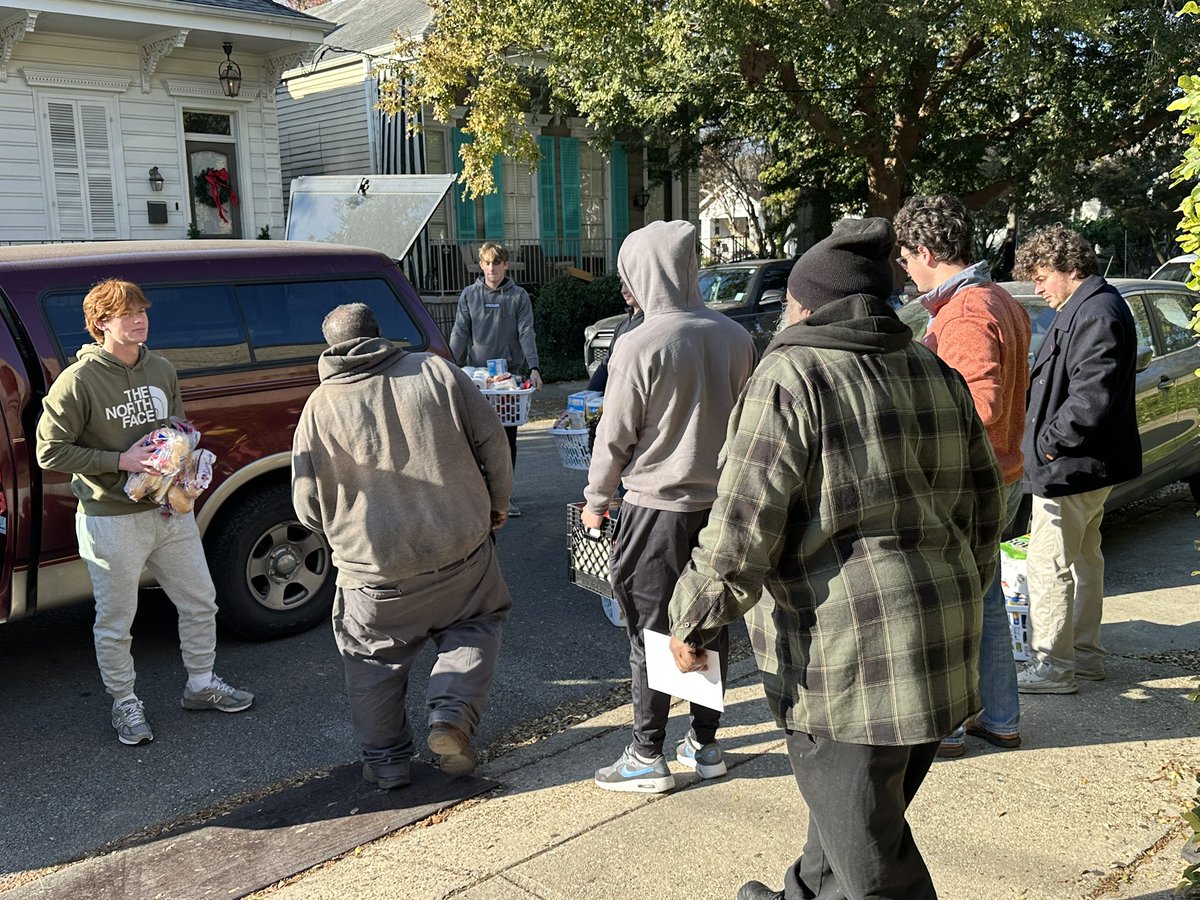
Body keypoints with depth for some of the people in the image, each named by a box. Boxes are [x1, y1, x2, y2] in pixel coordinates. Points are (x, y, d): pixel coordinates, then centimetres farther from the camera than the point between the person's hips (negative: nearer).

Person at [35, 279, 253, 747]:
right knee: (115, 622, 8)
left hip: (171, 512, 6)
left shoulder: (162, 369, 4)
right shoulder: (79, 381, -15)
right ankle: (124, 704, 29)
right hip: (112, 520, -6)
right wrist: (121, 461, -20)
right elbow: (50, 451, -13)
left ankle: (201, 685, 35)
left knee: (200, 602, 15)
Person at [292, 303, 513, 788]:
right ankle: (451, 716, 7)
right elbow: (492, 440, 1)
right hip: (460, 548, 1)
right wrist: (497, 503, 15)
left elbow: (308, 506, 1)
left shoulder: (320, 406, -3)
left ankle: (386, 761, 25)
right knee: (477, 625, 23)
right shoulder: (436, 370, -3)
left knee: (374, 660, 18)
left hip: (374, 567, 0)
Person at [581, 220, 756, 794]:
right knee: (711, 625, 15)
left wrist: (596, 499, 4)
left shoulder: (640, 345, -17)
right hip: (722, 503, 6)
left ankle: (647, 757, 13)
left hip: (658, 505, -5)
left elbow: (615, 435, -10)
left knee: (651, 633, 5)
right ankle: (705, 743, 26)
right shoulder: (735, 337, 0)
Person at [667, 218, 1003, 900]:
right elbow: (983, 507, 17)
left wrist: (693, 622, -6)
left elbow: (744, 525, -18)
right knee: (856, 809, 26)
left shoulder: (793, 376, -12)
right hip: (942, 647, 9)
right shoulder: (938, 375, 11)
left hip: (850, 652, -8)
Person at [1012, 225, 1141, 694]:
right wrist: (1048, 441, 13)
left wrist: (1051, 442, -18)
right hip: (1087, 466, 11)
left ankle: (1052, 667, 4)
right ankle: (1085, 655, 31)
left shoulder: (1096, 313, -19)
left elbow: (1093, 395, -27)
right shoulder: (1083, 309, 15)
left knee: (1047, 566, -5)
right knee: (1083, 559, 19)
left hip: (1070, 468, -11)